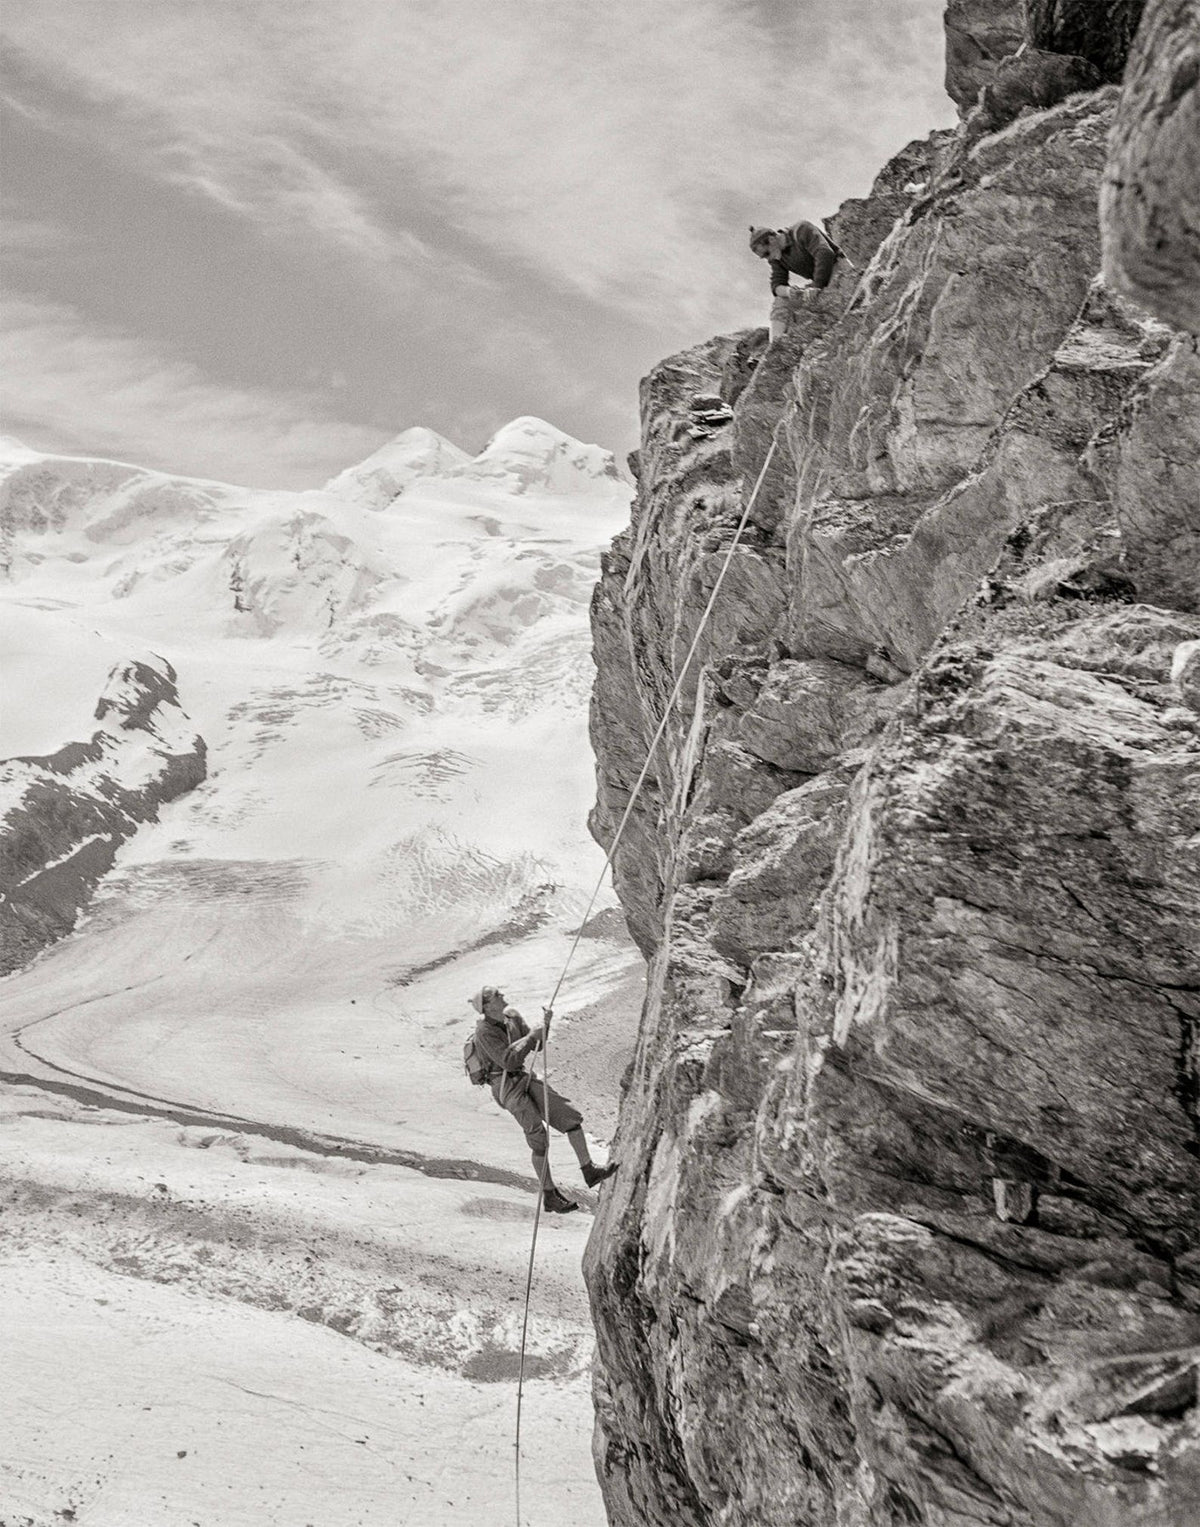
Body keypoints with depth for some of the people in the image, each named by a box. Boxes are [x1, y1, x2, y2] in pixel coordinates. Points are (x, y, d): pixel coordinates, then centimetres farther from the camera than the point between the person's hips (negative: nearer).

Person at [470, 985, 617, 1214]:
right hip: (506, 1086, -8)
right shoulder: (484, 1031, -16)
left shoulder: (512, 1017, 6)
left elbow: (537, 1045, 10)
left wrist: (545, 1025, -9)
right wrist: (532, 1035, -20)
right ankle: (549, 1196, -3)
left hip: (525, 1079, 8)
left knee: (570, 1115, 1)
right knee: (539, 1138, -13)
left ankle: (589, 1171, 7)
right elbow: (509, 1061, -22)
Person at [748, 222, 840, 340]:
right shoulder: (776, 256, 4)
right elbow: (777, 284, -4)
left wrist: (817, 287, -29)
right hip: (819, 283, 8)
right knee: (780, 303, -5)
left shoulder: (802, 231, -19)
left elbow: (826, 255, -29)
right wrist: (787, 291, -28)